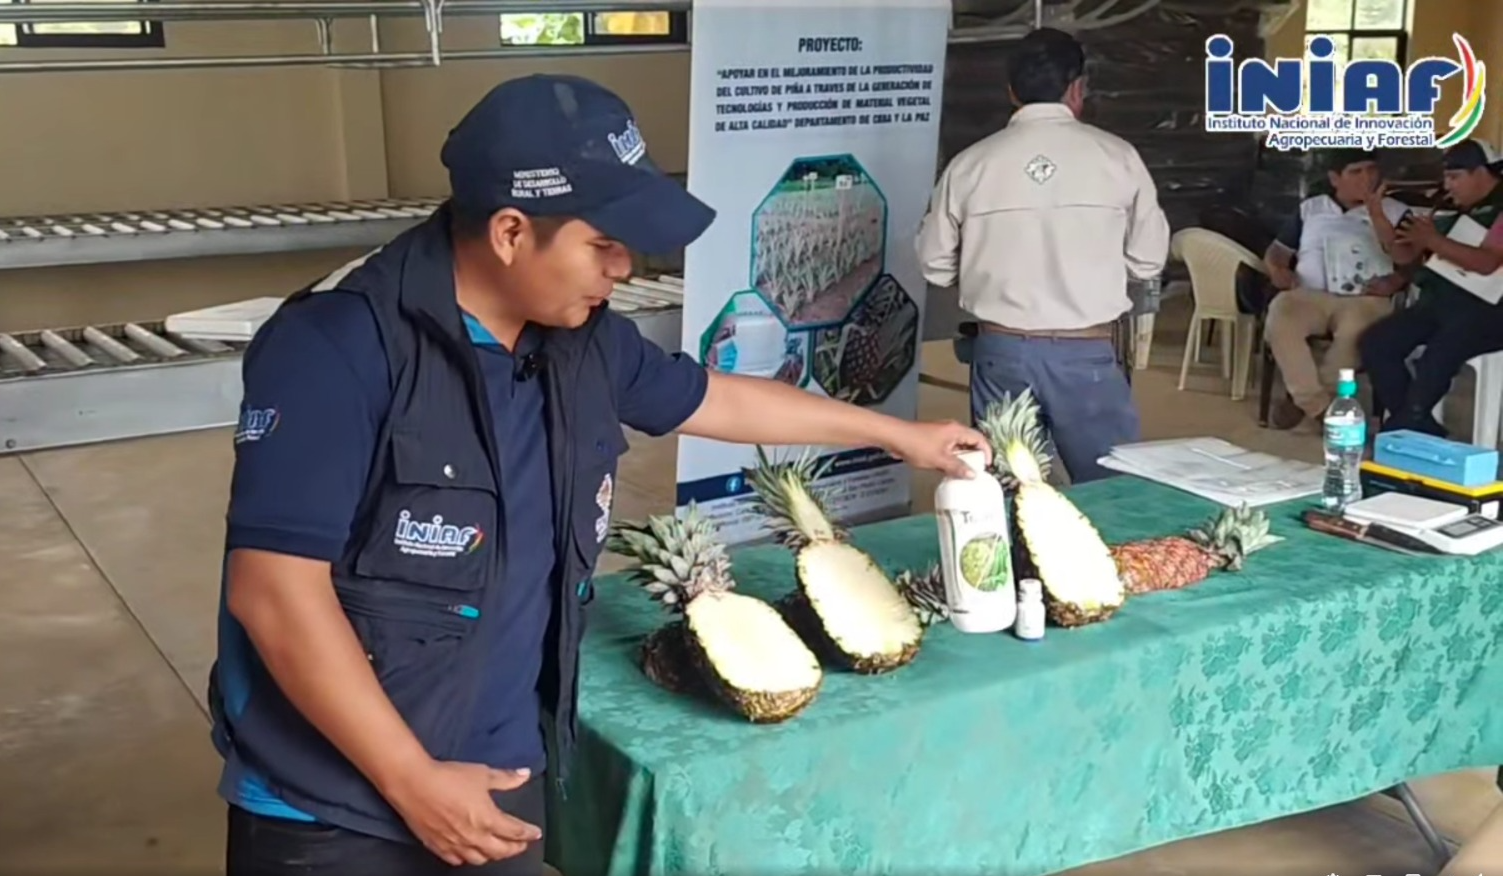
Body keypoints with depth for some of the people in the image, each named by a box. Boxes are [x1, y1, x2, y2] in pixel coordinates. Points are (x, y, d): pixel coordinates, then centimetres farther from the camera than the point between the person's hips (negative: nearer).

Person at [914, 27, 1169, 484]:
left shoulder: (970, 164, -2)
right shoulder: (1117, 157, -4)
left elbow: (936, 265, 7)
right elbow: (1149, 260, 3)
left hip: (1001, 351, 2)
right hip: (1087, 354, -2)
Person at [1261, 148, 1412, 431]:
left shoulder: (1396, 212, 15)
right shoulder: (1309, 209, 22)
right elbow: (1277, 251, 21)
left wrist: (1395, 281, -15)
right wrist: (1278, 270, -1)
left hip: (1365, 299, -2)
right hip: (1309, 295, 2)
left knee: (1355, 329, -39)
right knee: (1280, 318, -34)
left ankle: (1302, 399, -22)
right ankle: (1320, 405, -29)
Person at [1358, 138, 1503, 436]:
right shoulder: (1452, 212, 18)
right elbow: (1406, 256, 18)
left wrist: (1433, 241, -18)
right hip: (1438, 302, 8)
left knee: (1435, 361, -32)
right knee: (1375, 343, -11)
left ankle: (1401, 430, -13)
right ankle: (1418, 427, -9)